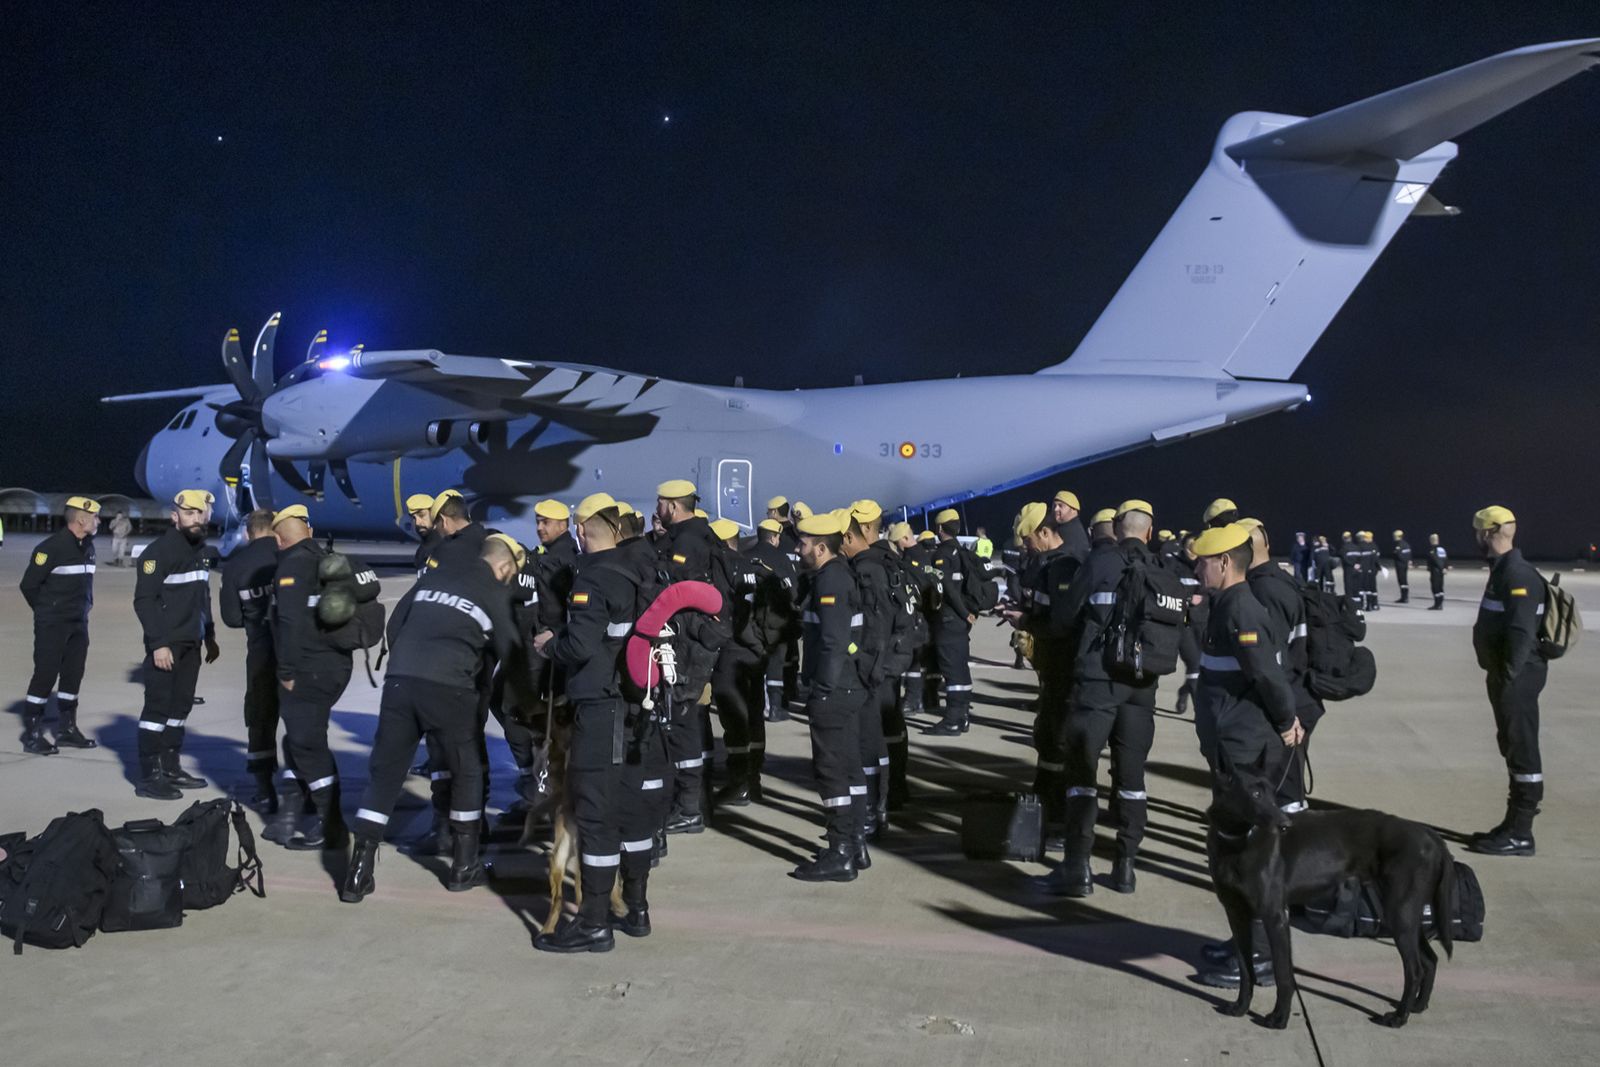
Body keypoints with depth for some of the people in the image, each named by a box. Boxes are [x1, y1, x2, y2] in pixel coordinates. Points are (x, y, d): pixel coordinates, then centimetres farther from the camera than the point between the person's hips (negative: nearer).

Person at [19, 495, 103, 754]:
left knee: (73, 675, 12)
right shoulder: (51, 547, -17)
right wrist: (46, 610, -1)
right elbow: (29, 584, -13)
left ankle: (67, 729, 22)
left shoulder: (88, 546, 8)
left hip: (79, 624, 8)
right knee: (45, 675, -4)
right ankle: (32, 735, 4)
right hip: (52, 625, -8)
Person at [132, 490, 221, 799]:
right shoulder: (160, 551, -13)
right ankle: (149, 777, -1)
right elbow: (144, 600, -17)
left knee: (181, 706, 12)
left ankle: (170, 768, 21)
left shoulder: (199, 549, 14)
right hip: (166, 645, -8)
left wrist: (209, 637, 20)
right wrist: (158, 643, -22)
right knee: (158, 706, -5)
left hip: (190, 645, 8)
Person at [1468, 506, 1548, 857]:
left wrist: (1507, 678, -23)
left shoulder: (1518, 574, -19)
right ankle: (1514, 822, 27)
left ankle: (1520, 834, 1)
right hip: (1507, 674, 11)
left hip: (1517, 677, -11)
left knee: (1522, 750, -4)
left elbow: (1521, 633, -24)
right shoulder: (1503, 570, 14)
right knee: (1512, 747, 16)